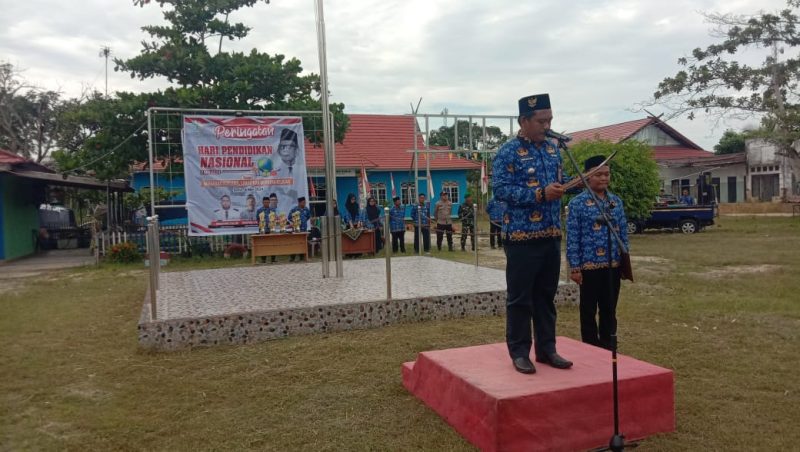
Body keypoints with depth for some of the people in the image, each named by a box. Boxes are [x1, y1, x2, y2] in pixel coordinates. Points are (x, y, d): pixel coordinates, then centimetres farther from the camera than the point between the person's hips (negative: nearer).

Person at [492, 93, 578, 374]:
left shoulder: (553, 149, 13)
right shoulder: (508, 152, -8)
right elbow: (500, 189, -16)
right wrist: (540, 194, -21)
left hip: (551, 235, 7)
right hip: (522, 236, -7)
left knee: (546, 295, 14)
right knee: (520, 298, 2)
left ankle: (546, 349, 24)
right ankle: (519, 352, 13)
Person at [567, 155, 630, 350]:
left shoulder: (616, 201, 8)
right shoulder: (577, 203, -7)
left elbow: (623, 233, 12)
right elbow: (572, 238, -8)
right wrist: (575, 267, -11)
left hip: (613, 265, 4)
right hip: (589, 266, -4)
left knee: (609, 310, 14)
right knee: (589, 311, 7)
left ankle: (608, 349, 27)